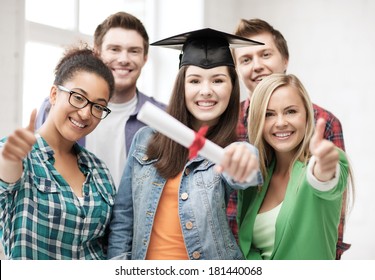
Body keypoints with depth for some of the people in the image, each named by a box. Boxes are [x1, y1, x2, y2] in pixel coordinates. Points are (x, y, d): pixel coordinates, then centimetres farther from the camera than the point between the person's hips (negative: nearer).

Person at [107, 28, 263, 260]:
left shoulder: (234, 150, -9)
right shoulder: (146, 139, -3)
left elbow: (237, 173, -33)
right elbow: (123, 214, 2)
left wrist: (245, 159, -54)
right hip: (146, 266, 2)